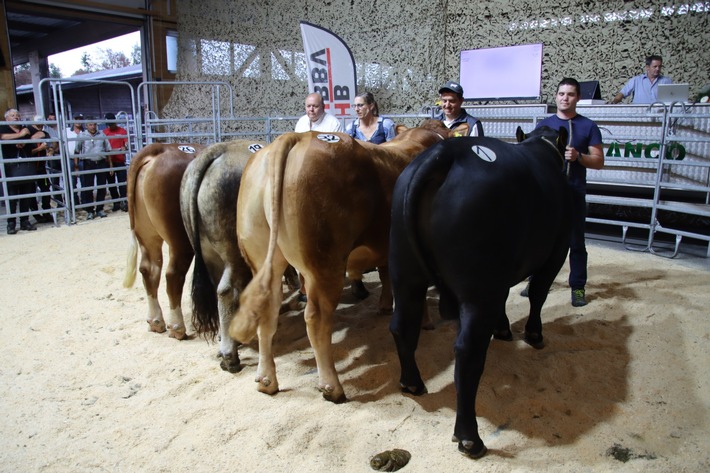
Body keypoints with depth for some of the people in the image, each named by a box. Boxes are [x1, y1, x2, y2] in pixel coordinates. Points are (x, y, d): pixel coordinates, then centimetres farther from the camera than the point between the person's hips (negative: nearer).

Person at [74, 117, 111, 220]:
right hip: (88, 164, -2)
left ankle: (100, 209, 18)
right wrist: (76, 166, -1)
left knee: (102, 187, 6)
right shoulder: (82, 136, 2)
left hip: (102, 163, 2)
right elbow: (77, 152, 3)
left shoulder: (102, 135, 8)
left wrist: (110, 164, 7)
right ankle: (90, 211, 7)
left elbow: (108, 150, 12)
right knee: (87, 188, -1)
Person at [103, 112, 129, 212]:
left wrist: (125, 147, -25)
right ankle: (116, 203, 16)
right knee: (111, 184, 7)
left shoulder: (122, 131, 1)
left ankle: (124, 202, -1)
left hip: (120, 161, -3)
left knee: (122, 183, -4)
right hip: (108, 161, 3)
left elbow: (127, 144, -3)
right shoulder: (104, 132, 5)